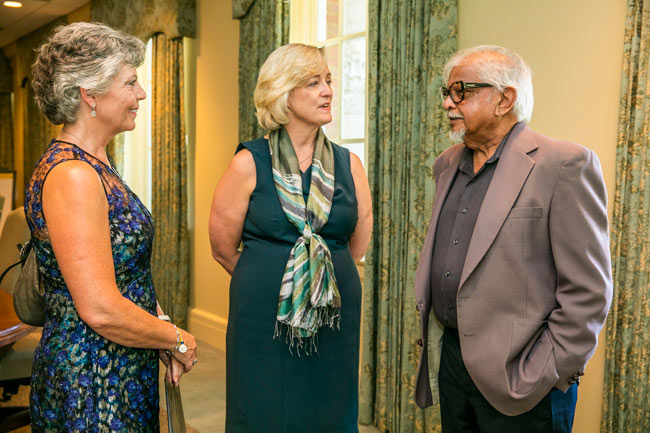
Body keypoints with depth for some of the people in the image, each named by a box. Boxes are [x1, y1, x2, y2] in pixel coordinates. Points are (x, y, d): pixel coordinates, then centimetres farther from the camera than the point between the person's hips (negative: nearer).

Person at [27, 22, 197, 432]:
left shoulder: (95, 166, 8)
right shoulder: (70, 174, -22)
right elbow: (101, 311, -26)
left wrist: (164, 335, 4)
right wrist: (178, 339, -12)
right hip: (91, 386, -9)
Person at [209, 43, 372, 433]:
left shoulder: (349, 165, 3)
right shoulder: (250, 164, -6)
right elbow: (223, 249, 1)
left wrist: (328, 281, 13)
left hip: (335, 317, 3)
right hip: (263, 320, -2)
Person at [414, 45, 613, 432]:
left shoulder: (565, 165, -13)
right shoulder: (448, 164, 9)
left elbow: (588, 291, -14)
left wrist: (543, 375, -14)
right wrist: (434, 339, 13)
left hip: (519, 376, -6)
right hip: (449, 356, 6)